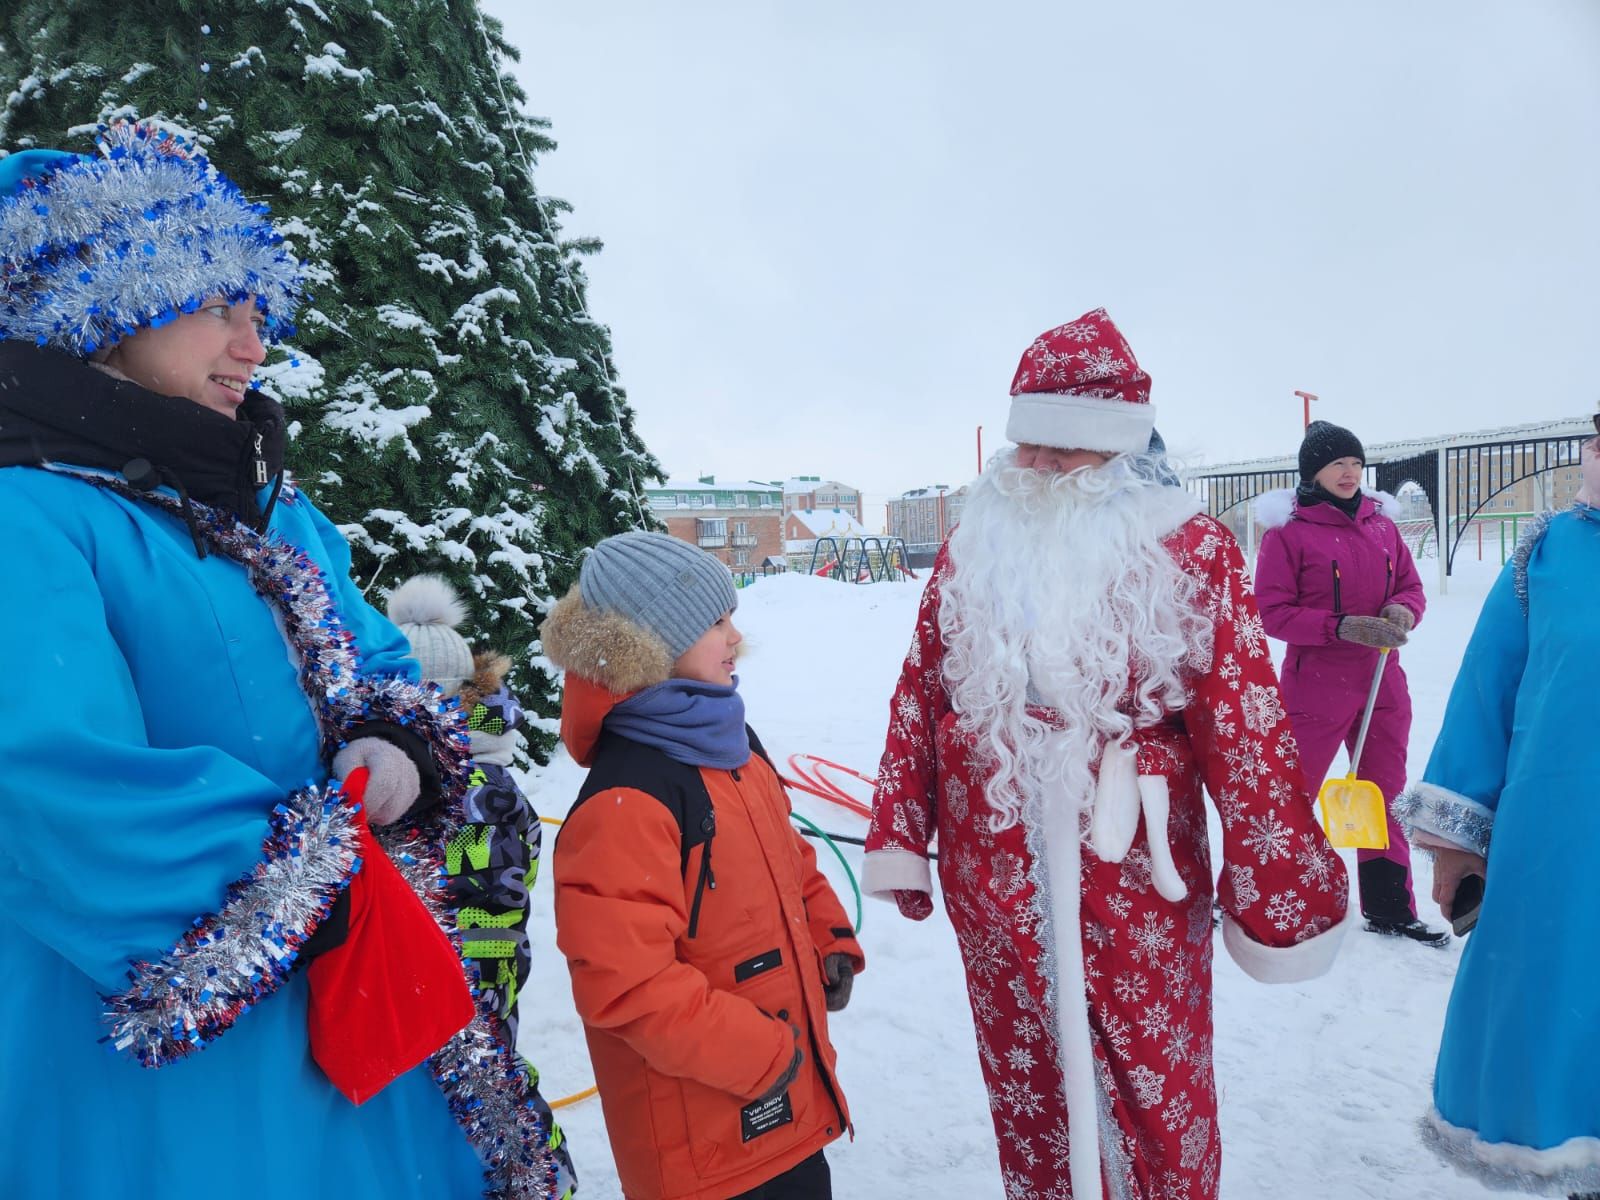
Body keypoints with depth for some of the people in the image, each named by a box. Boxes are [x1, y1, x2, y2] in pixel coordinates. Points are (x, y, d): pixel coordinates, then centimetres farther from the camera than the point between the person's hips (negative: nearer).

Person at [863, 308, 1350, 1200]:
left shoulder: (1191, 549, -8)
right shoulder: (976, 548, 2)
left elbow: (1248, 723, -9)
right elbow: (919, 697, 4)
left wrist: (1279, 889, -8)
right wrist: (899, 843, 5)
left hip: (1139, 876, -2)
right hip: (994, 875, 3)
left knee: (1159, 1094, 16)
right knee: (1028, 1087, 20)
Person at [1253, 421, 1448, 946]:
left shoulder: (1381, 522, 7)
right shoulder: (1287, 530, -9)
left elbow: (1411, 586, 12)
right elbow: (1274, 613, -12)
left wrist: (1403, 611, -11)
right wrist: (1343, 627, -22)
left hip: (1383, 684, 6)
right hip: (1316, 685, -5)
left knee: (1386, 797, 15)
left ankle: (1389, 907, 30)